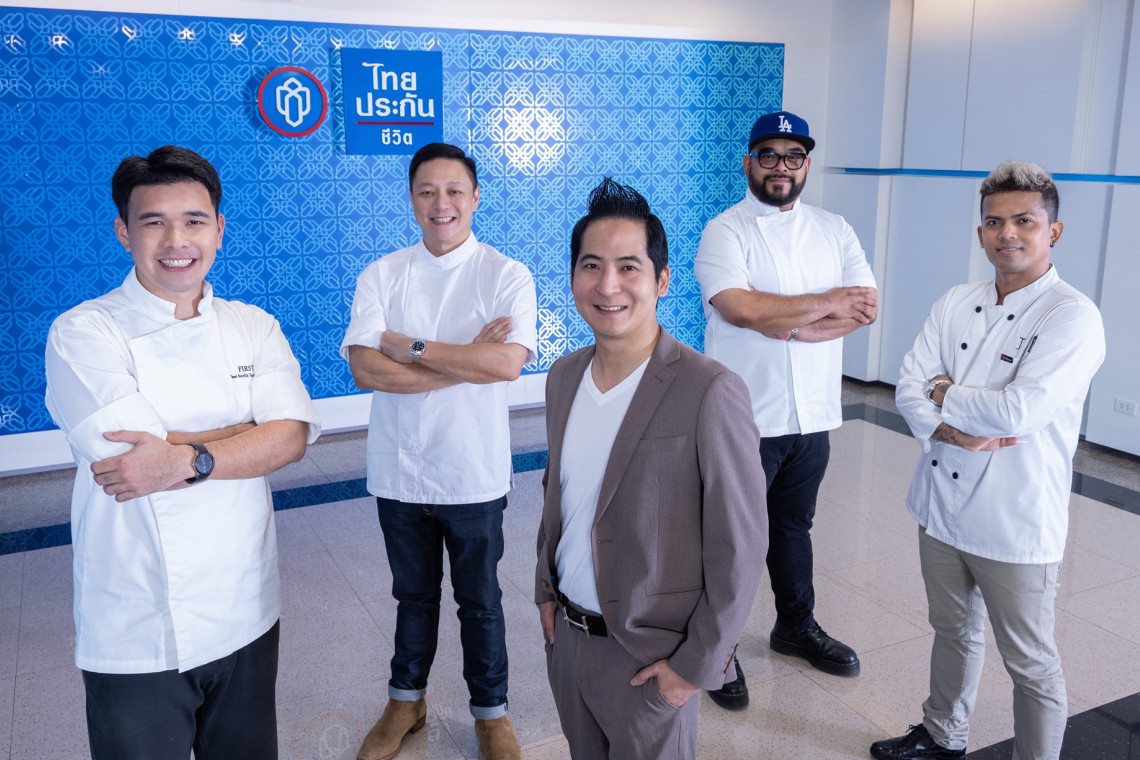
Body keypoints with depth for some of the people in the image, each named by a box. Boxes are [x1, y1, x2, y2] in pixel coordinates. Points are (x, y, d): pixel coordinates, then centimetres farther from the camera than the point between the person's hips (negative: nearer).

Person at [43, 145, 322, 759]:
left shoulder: (253, 327, 3)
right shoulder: (82, 333, -10)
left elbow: (294, 438, -13)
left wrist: (186, 460, -24)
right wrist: (257, 431, -12)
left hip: (247, 618, 4)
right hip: (136, 638, -4)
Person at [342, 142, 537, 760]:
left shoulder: (506, 276, -7)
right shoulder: (380, 276, -1)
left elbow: (508, 363, -23)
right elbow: (364, 367, -15)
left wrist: (409, 346, -18)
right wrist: (466, 359, -20)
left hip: (474, 476, -2)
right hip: (398, 472, 2)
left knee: (480, 601, 15)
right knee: (413, 596, 21)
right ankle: (406, 702, 43)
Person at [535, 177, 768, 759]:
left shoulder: (710, 394, -21)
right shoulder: (563, 376, 0)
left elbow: (738, 550, -17)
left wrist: (698, 664, -14)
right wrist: (546, 589, 10)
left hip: (648, 659, -6)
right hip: (565, 635, 6)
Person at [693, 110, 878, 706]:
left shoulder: (834, 231, 8)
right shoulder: (724, 232, -8)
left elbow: (865, 308, -3)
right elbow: (741, 307, -24)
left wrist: (791, 323, -19)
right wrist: (830, 303, -13)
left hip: (812, 415, 5)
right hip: (744, 418, -5)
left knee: (794, 526, 22)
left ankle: (796, 627, 41)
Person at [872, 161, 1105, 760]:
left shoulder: (1073, 317, -14)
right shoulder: (955, 304, 4)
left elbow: (1019, 410, -25)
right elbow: (909, 386, -2)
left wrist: (946, 396, -10)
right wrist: (952, 431, -20)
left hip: (1015, 523, -6)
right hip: (942, 506, 6)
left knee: (1030, 664, 9)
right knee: (953, 632, 24)